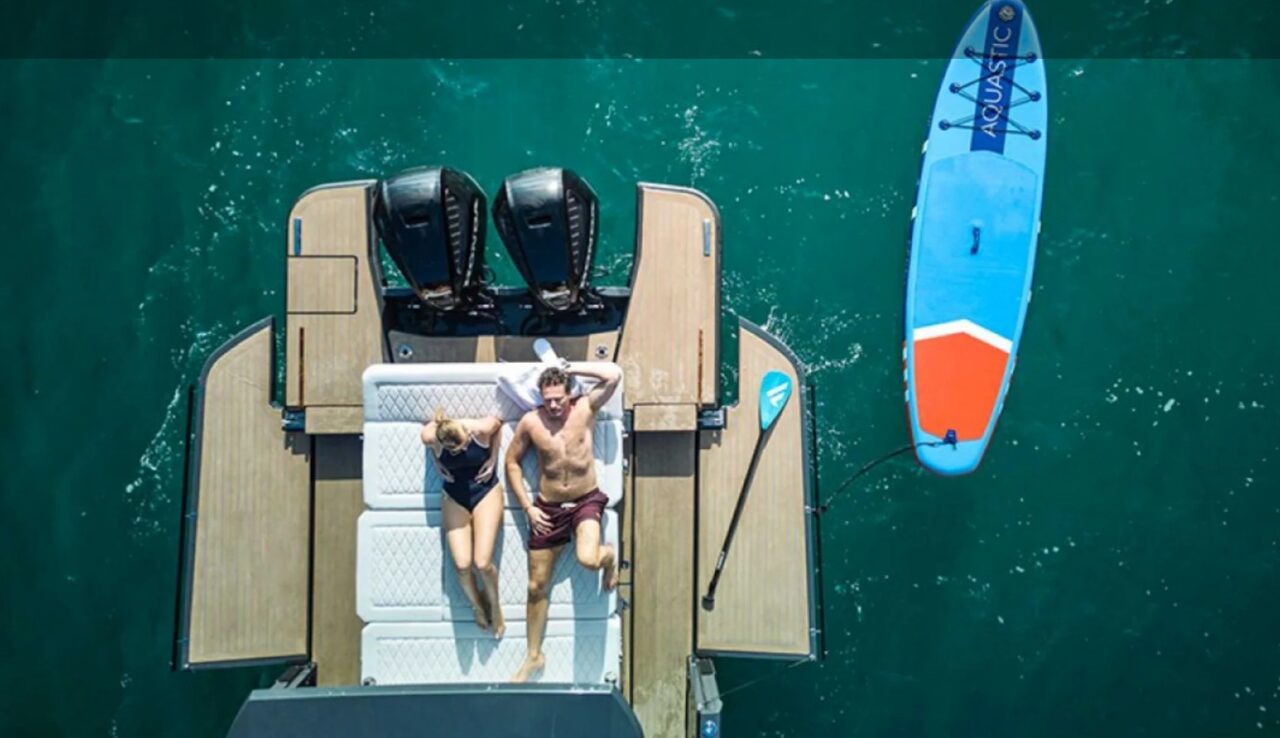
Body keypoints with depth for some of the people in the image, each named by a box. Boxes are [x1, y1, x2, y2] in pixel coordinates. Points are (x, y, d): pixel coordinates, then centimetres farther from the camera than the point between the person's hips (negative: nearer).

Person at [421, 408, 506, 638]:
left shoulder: (481, 428, -28)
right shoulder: (430, 436, -24)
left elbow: (498, 423, -4)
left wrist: (493, 459, -10)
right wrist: (437, 464, -9)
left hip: (486, 492, -2)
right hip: (454, 497, 2)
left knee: (482, 563, -12)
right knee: (462, 564, -10)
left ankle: (494, 604, 20)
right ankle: (477, 605, 22)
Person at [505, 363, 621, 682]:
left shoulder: (585, 408, -8)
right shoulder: (530, 422, -6)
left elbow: (614, 375, -21)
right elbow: (512, 462, 4)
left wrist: (572, 369, -15)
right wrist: (527, 507, -2)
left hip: (586, 502, -2)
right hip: (548, 509, 2)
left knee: (588, 560, -31)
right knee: (537, 586, 8)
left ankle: (609, 555, 9)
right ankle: (534, 656, 27)